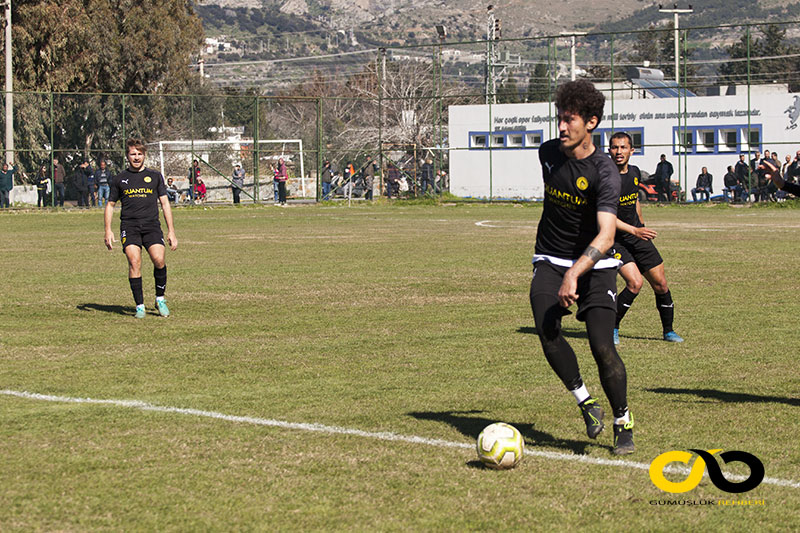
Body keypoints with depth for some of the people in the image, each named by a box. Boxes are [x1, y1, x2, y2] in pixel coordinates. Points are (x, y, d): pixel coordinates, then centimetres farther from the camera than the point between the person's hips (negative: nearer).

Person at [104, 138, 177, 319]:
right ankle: (139, 305, -9)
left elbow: (165, 203, 14)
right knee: (134, 262, -17)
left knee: (159, 259, -20)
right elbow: (110, 205, 18)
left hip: (152, 224, 0)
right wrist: (108, 231, 6)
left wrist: (171, 231, 8)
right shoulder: (120, 179, 13)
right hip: (129, 225, 0)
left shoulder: (155, 176, 13)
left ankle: (160, 298, 2)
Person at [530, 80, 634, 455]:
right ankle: (585, 402, 0)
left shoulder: (604, 173, -20)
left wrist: (574, 274, -45)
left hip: (595, 265, -4)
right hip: (551, 260, 4)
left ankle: (623, 421, 6)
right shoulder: (549, 153, 0)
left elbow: (606, 235, -32)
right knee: (547, 332, -20)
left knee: (602, 344, -15)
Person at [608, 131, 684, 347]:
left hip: (638, 235, 7)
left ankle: (668, 331, 24)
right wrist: (634, 231, -25)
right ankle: (611, 328, -5)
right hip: (615, 239, -7)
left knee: (660, 284, 6)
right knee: (635, 282, -23)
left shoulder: (635, 172, 5)